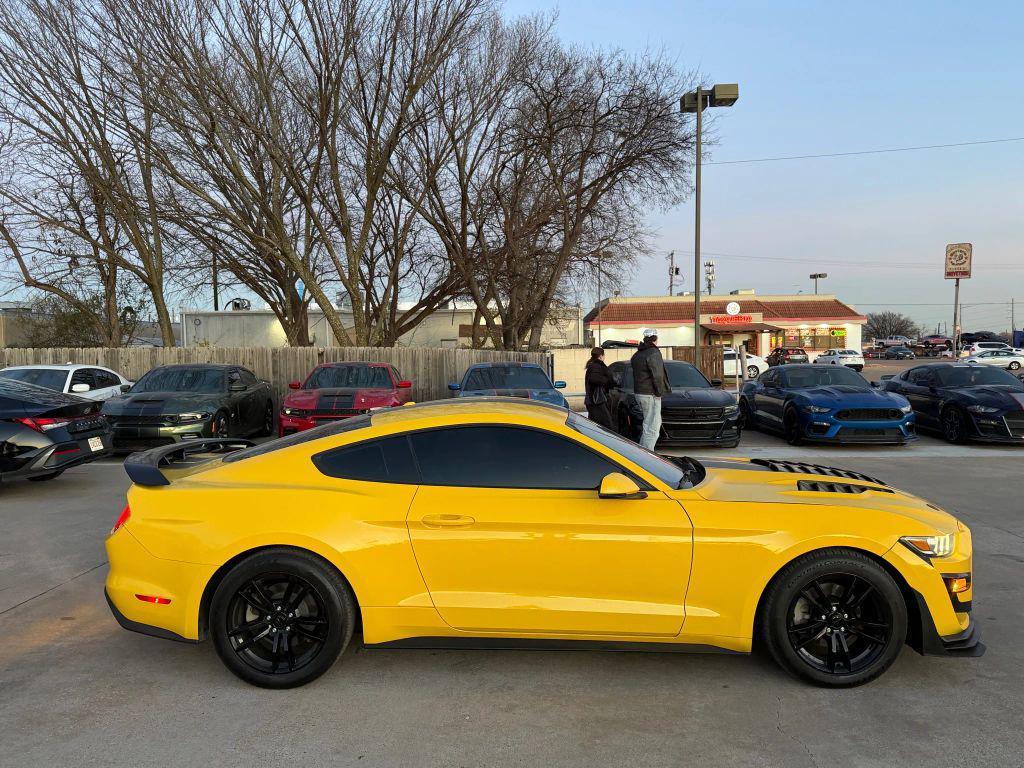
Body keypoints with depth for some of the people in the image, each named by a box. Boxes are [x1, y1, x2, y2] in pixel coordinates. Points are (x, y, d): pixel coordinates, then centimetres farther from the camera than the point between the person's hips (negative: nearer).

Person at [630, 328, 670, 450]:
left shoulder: (637, 354, 16)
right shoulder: (654, 353, -13)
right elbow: (657, 376, -20)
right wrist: (659, 392, -10)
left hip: (638, 393, 9)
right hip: (650, 394, -9)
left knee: (656, 423, 21)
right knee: (651, 428, -5)